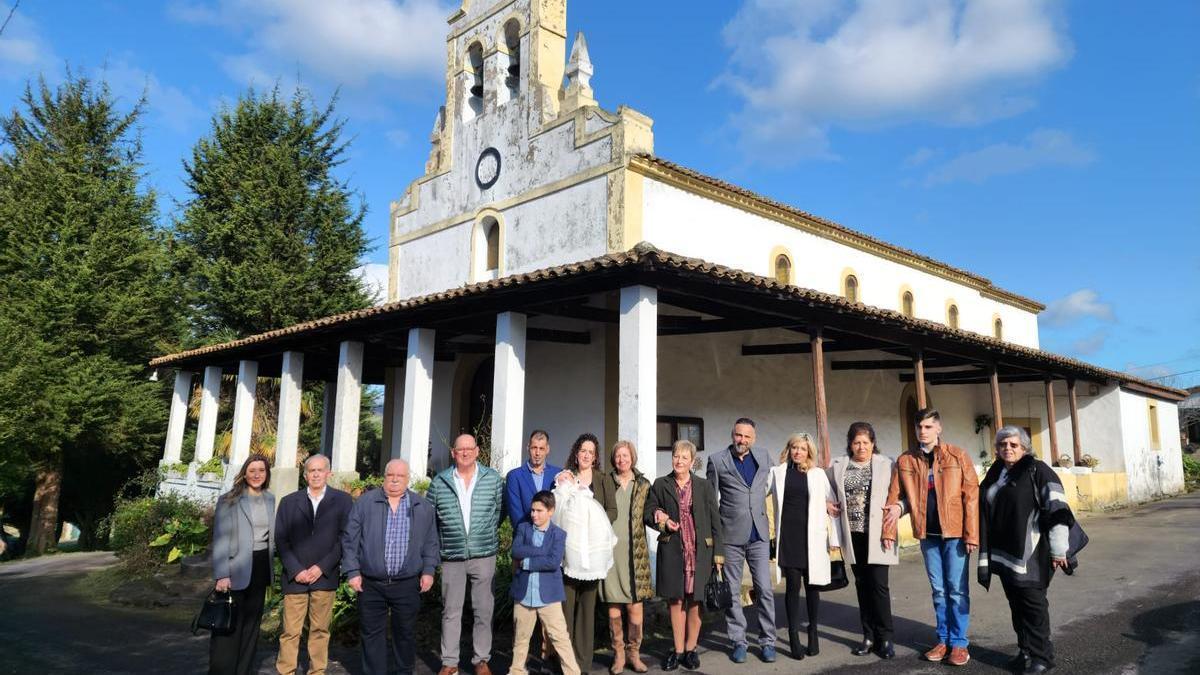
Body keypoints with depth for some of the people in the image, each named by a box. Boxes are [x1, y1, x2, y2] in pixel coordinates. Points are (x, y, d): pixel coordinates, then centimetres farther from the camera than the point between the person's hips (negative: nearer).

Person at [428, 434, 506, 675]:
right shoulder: (439, 481, 2)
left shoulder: (493, 479, 1)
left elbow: (500, 510, 8)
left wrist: (487, 536, 8)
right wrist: (439, 544, 7)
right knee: (450, 610, 8)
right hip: (451, 556, 1)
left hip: (483, 555, 0)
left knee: (483, 609, 5)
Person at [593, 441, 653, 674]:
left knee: (635, 604, -3)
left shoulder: (643, 484, 10)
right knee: (613, 604, 3)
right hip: (609, 549, 0)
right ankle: (618, 653, 16)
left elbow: (647, 516, 13)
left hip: (635, 551, 0)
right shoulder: (604, 482, 7)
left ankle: (634, 652, 13)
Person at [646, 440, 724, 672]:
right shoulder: (660, 485, 6)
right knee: (675, 600, 4)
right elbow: (648, 512, 11)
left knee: (695, 601, 3)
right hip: (672, 552, 0)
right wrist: (659, 518, -11)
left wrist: (718, 553, 0)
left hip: (700, 552, 0)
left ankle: (691, 649, 17)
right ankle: (678, 650, 15)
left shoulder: (704, 486, 6)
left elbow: (715, 521, 5)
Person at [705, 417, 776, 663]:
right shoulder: (717, 460, -1)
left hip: (759, 535, 2)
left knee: (764, 589, 1)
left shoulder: (764, 457, 7)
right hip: (730, 535, -2)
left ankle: (767, 641, 15)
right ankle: (738, 641, 19)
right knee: (731, 591, 6)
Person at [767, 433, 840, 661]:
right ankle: (794, 638, 7)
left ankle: (813, 634, 19)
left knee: (812, 586, 5)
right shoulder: (777, 472, 6)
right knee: (793, 585, -1)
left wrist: (835, 537, 3)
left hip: (812, 538, 0)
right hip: (788, 537, 0)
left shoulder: (818, 474, 5)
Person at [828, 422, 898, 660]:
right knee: (862, 585, 10)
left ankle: (884, 638, 8)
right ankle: (869, 636, 20)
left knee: (879, 584, -5)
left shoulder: (886, 465, -1)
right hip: (853, 535, 3)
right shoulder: (838, 466, 5)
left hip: (877, 534, -3)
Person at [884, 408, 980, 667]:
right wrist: (889, 530, 0)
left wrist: (971, 534, -12)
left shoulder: (957, 455, -4)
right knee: (939, 590, 13)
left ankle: (959, 642, 15)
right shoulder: (905, 461, 4)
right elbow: (895, 498, 5)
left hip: (954, 532, -3)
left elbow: (971, 495, -7)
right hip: (928, 534, 3)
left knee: (957, 590, 3)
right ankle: (943, 640, 23)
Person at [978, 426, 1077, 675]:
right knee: (1016, 604, 13)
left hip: (1029, 553, -6)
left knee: (1033, 603, -1)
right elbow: (985, 512, 20)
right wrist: (986, 550, 21)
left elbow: (1056, 509, -12)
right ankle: (1025, 651, 23)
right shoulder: (994, 474, 13)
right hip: (1003, 553, 6)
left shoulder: (1036, 470, -7)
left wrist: (1058, 550, -14)